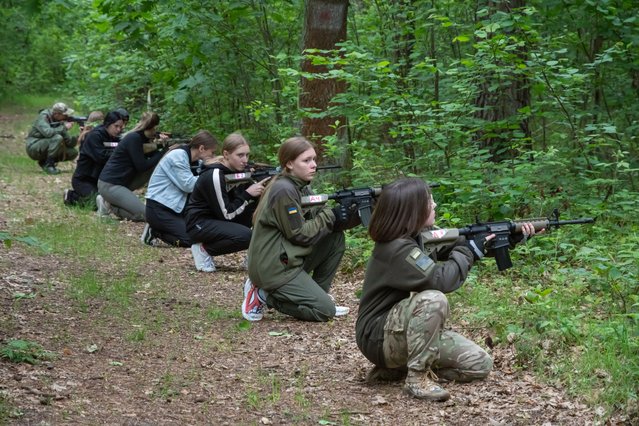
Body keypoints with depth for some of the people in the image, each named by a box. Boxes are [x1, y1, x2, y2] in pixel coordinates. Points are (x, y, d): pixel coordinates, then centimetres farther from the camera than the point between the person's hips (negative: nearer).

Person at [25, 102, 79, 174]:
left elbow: (69, 143, -1)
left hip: (46, 148, 8)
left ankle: (44, 162, 5)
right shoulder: (43, 117, -17)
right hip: (34, 148, -8)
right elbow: (48, 132, -37)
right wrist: (64, 128, -26)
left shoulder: (60, 122, 2)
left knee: (73, 153, -3)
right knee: (57, 138, -30)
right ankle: (48, 165, -19)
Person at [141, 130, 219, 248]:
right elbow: (188, 185, -22)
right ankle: (154, 232, -1)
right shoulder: (178, 156, -18)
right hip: (158, 209, -10)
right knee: (192, 239, -18)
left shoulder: (194, 160, 10)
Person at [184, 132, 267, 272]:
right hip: (200, 223, -8)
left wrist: (259, 188, -16)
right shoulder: (214, 176, -24)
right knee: (245, 236, -29)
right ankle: (204, 249, -8)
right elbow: (226, 214, -23)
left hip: (218, 219, 8)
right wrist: (248, 194, -22)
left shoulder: (238, 171, 0)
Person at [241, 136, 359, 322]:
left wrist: (354, 213, -10)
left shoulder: (301, 187, 9)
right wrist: (331, 216, -12)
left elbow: (320, 216, 7)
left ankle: (317, 296, 9)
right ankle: (263, 295, -1)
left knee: (336, 237, 5)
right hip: (273, 267, -9)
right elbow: (299, 234, -18)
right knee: (325, 311, -10)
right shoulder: (283, 190, -19)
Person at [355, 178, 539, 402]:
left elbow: (453, 245, 13)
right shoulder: (397, 248, -24)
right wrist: (468, 251, -16)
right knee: (433, 299, -35)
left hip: (406, 330, 9)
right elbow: (442, 281, -31)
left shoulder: (417, 237, 3)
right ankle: (417, 378, -22)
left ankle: (396, 368, 9)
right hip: (378, 337, -9)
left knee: (480, 365, 2)